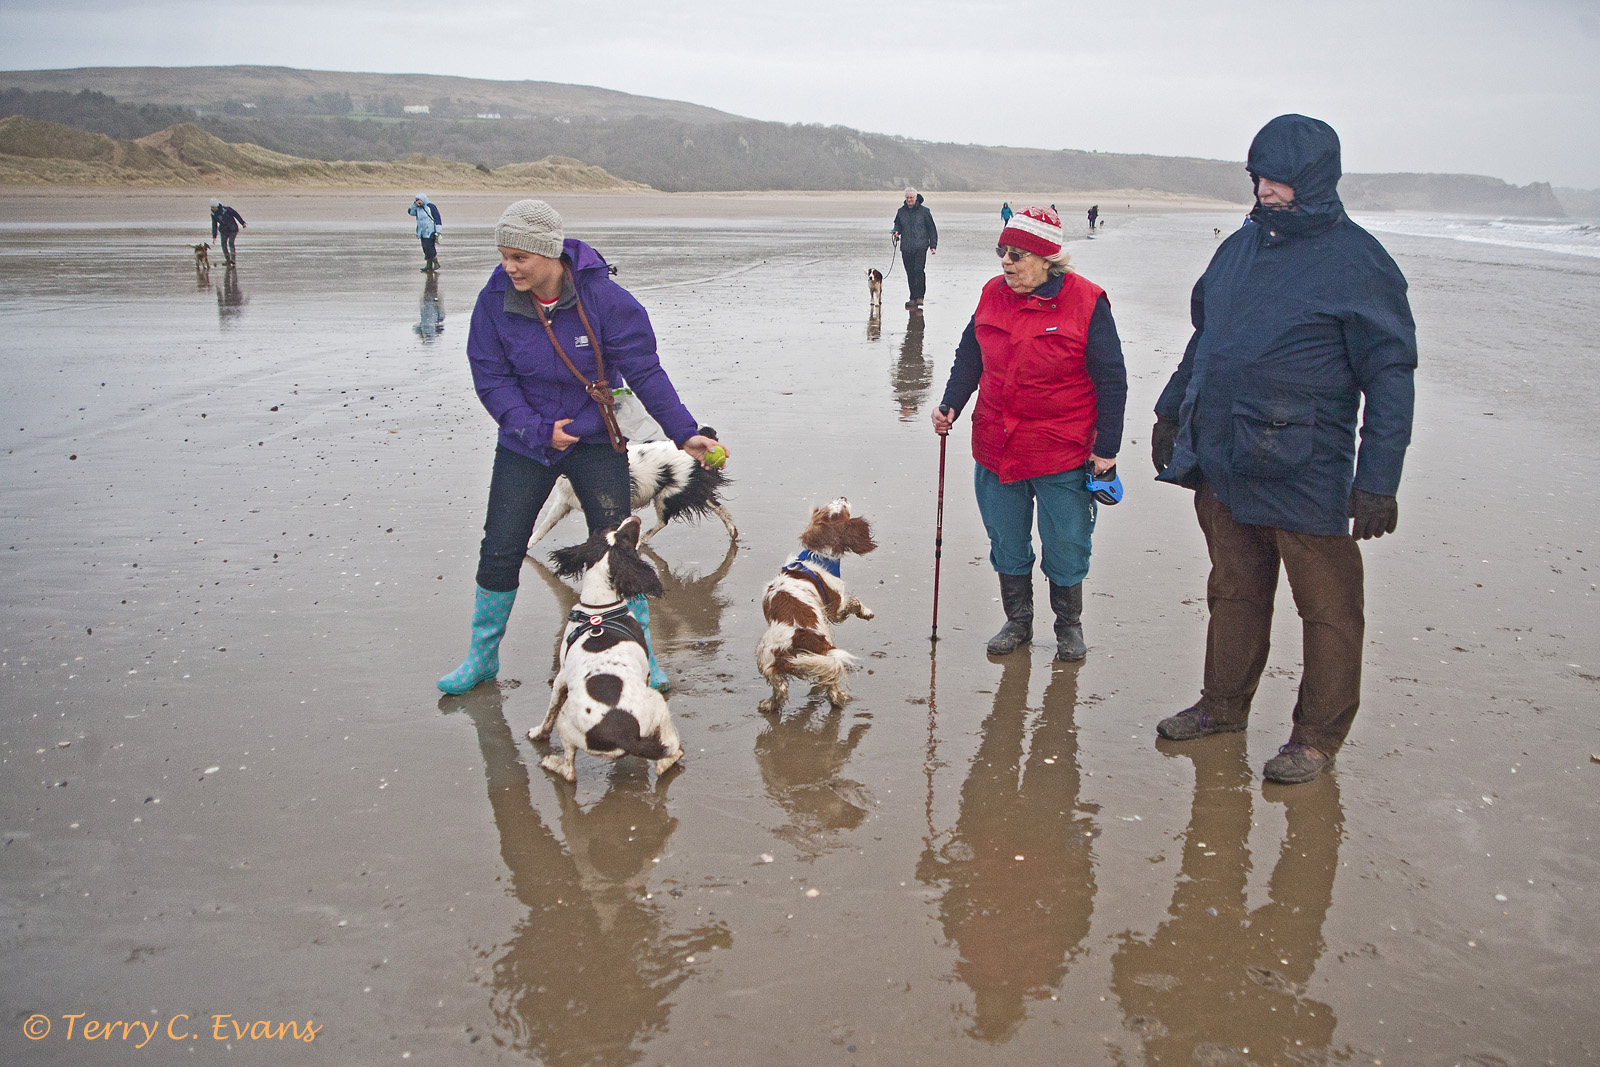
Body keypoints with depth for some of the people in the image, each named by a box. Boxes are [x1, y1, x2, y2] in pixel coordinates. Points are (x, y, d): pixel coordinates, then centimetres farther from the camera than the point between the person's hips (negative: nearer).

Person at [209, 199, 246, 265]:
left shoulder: (226, 209, -16)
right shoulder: (213, 214, 0)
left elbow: (236, 215, -7)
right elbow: (214, 225, 6)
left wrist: (242, 223, -1)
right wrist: (214, 236, 2)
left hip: (232, 229, -5)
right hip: (224, 230, 5)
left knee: (230, 242, -18)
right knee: (223, 243, -3)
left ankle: (232, 259, -24)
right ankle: (227, 259, 5)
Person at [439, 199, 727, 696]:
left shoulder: (603, 298, -17)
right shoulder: (495, 301, -11)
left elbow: (645, 371, -13)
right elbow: (491, 377, -7)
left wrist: (683, 432, -18)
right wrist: (538, 430, -19)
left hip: (595, 440, -2)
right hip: (524, 442, 2)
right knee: (500, 549, 3)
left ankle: (641, 655, 13)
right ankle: (482, 656, 22)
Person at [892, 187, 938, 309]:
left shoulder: (924, 211, 2)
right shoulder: (901, 211, 10)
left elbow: (932, 229, 7)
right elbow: (897, 224, 26)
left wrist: (933, 245, 2)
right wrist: (896, 231, 2)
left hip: (921, 246, -3)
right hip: (906, 248, 3)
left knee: (919, 270, -16)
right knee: (910, 273, 3)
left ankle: (919, 296, -13)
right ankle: (913, 298, 10)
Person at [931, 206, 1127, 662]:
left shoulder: (1086, 301, -10)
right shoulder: (993, 294, 2)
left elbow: (1111, 380, -6)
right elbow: (970, 355, 14)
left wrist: (1107, 448, -6)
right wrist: (950, 404, -2)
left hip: (1063, 454, -4)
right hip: (996, 448, 4)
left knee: (1065, 547, 6)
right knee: (1006, 544, 14)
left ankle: (1069, 627, 28)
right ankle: (1017, 622, 32)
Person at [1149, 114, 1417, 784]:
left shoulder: (1357, 262, -9)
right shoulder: (1242, 245, 11)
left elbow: (1390, 377, -11)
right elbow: (1204, 336, 23)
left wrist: (1377, 481, -15)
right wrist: (1172, 410, 22)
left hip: (1304, 472, -6)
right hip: (1221, 461, 6)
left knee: (1328, 607, 6)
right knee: (1234, 590, 18)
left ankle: (1318, 735, 19)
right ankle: (1224, 704, 32)